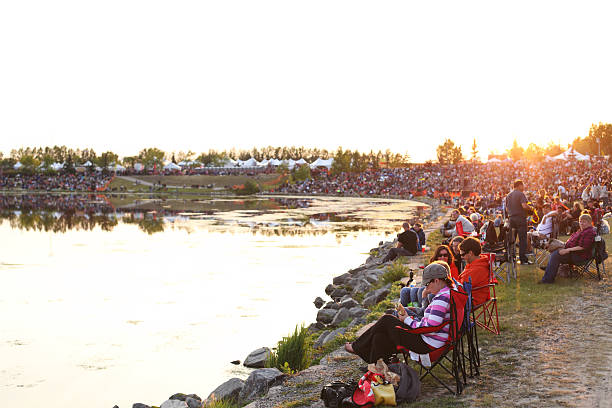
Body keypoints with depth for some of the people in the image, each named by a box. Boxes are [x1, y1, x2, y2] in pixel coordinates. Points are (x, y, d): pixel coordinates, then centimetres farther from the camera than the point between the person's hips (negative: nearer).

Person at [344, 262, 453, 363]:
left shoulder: (442, 299, -24)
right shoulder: (449, 292, 8)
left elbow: (430, 329, -26)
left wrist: (408, 320, -13)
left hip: (427, 344, -10)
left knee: (386, 321, -1)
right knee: (380, 336, 9)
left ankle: (357, 347, 15)